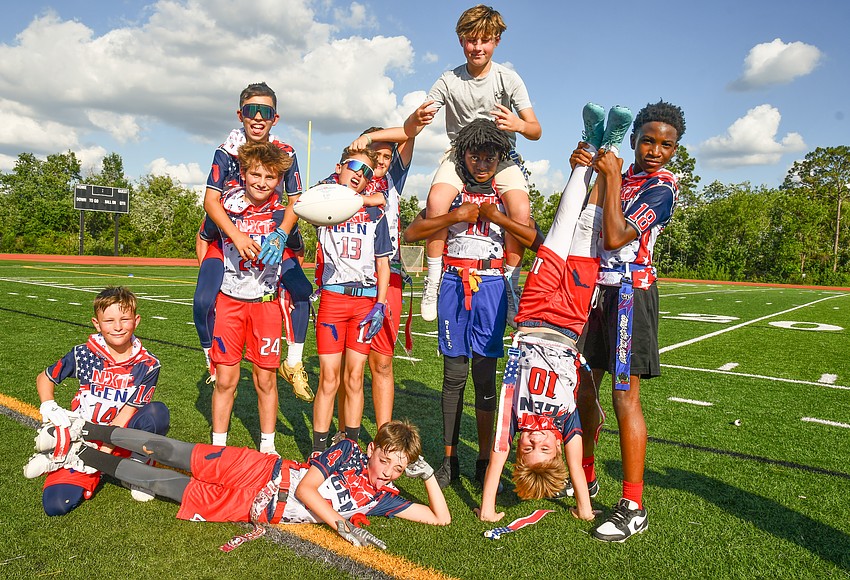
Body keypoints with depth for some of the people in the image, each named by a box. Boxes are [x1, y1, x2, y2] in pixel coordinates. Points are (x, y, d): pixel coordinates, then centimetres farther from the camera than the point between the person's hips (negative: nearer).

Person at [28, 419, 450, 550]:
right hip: (260, 473, -2)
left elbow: (441, 519, -5)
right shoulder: (348, 452, -13)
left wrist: (427, 473, -15)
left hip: (256, 510, 2)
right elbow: (305, 489, -18)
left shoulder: (382, 499, -3)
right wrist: (342, 526, -27)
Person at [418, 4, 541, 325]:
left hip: (501, 156, 0)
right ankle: (433, 283, -16)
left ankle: (510, 287, -10)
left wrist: (519, 125, -33)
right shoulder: (449, 81, -5)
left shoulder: (509, 78, -5)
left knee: (521, 211, -28)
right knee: (436, 200, -31)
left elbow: (536, 131, -8)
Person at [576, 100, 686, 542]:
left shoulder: (661, 187, -7)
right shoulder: (623, 177, 17)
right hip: (596, 287, 7)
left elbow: (615, 237, -20)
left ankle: (633, 507, 1)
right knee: (582, 386, 11)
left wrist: (611, 178, -16)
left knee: (625, 396, -8)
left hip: (629, 291, -7)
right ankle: (585, 475, 29)